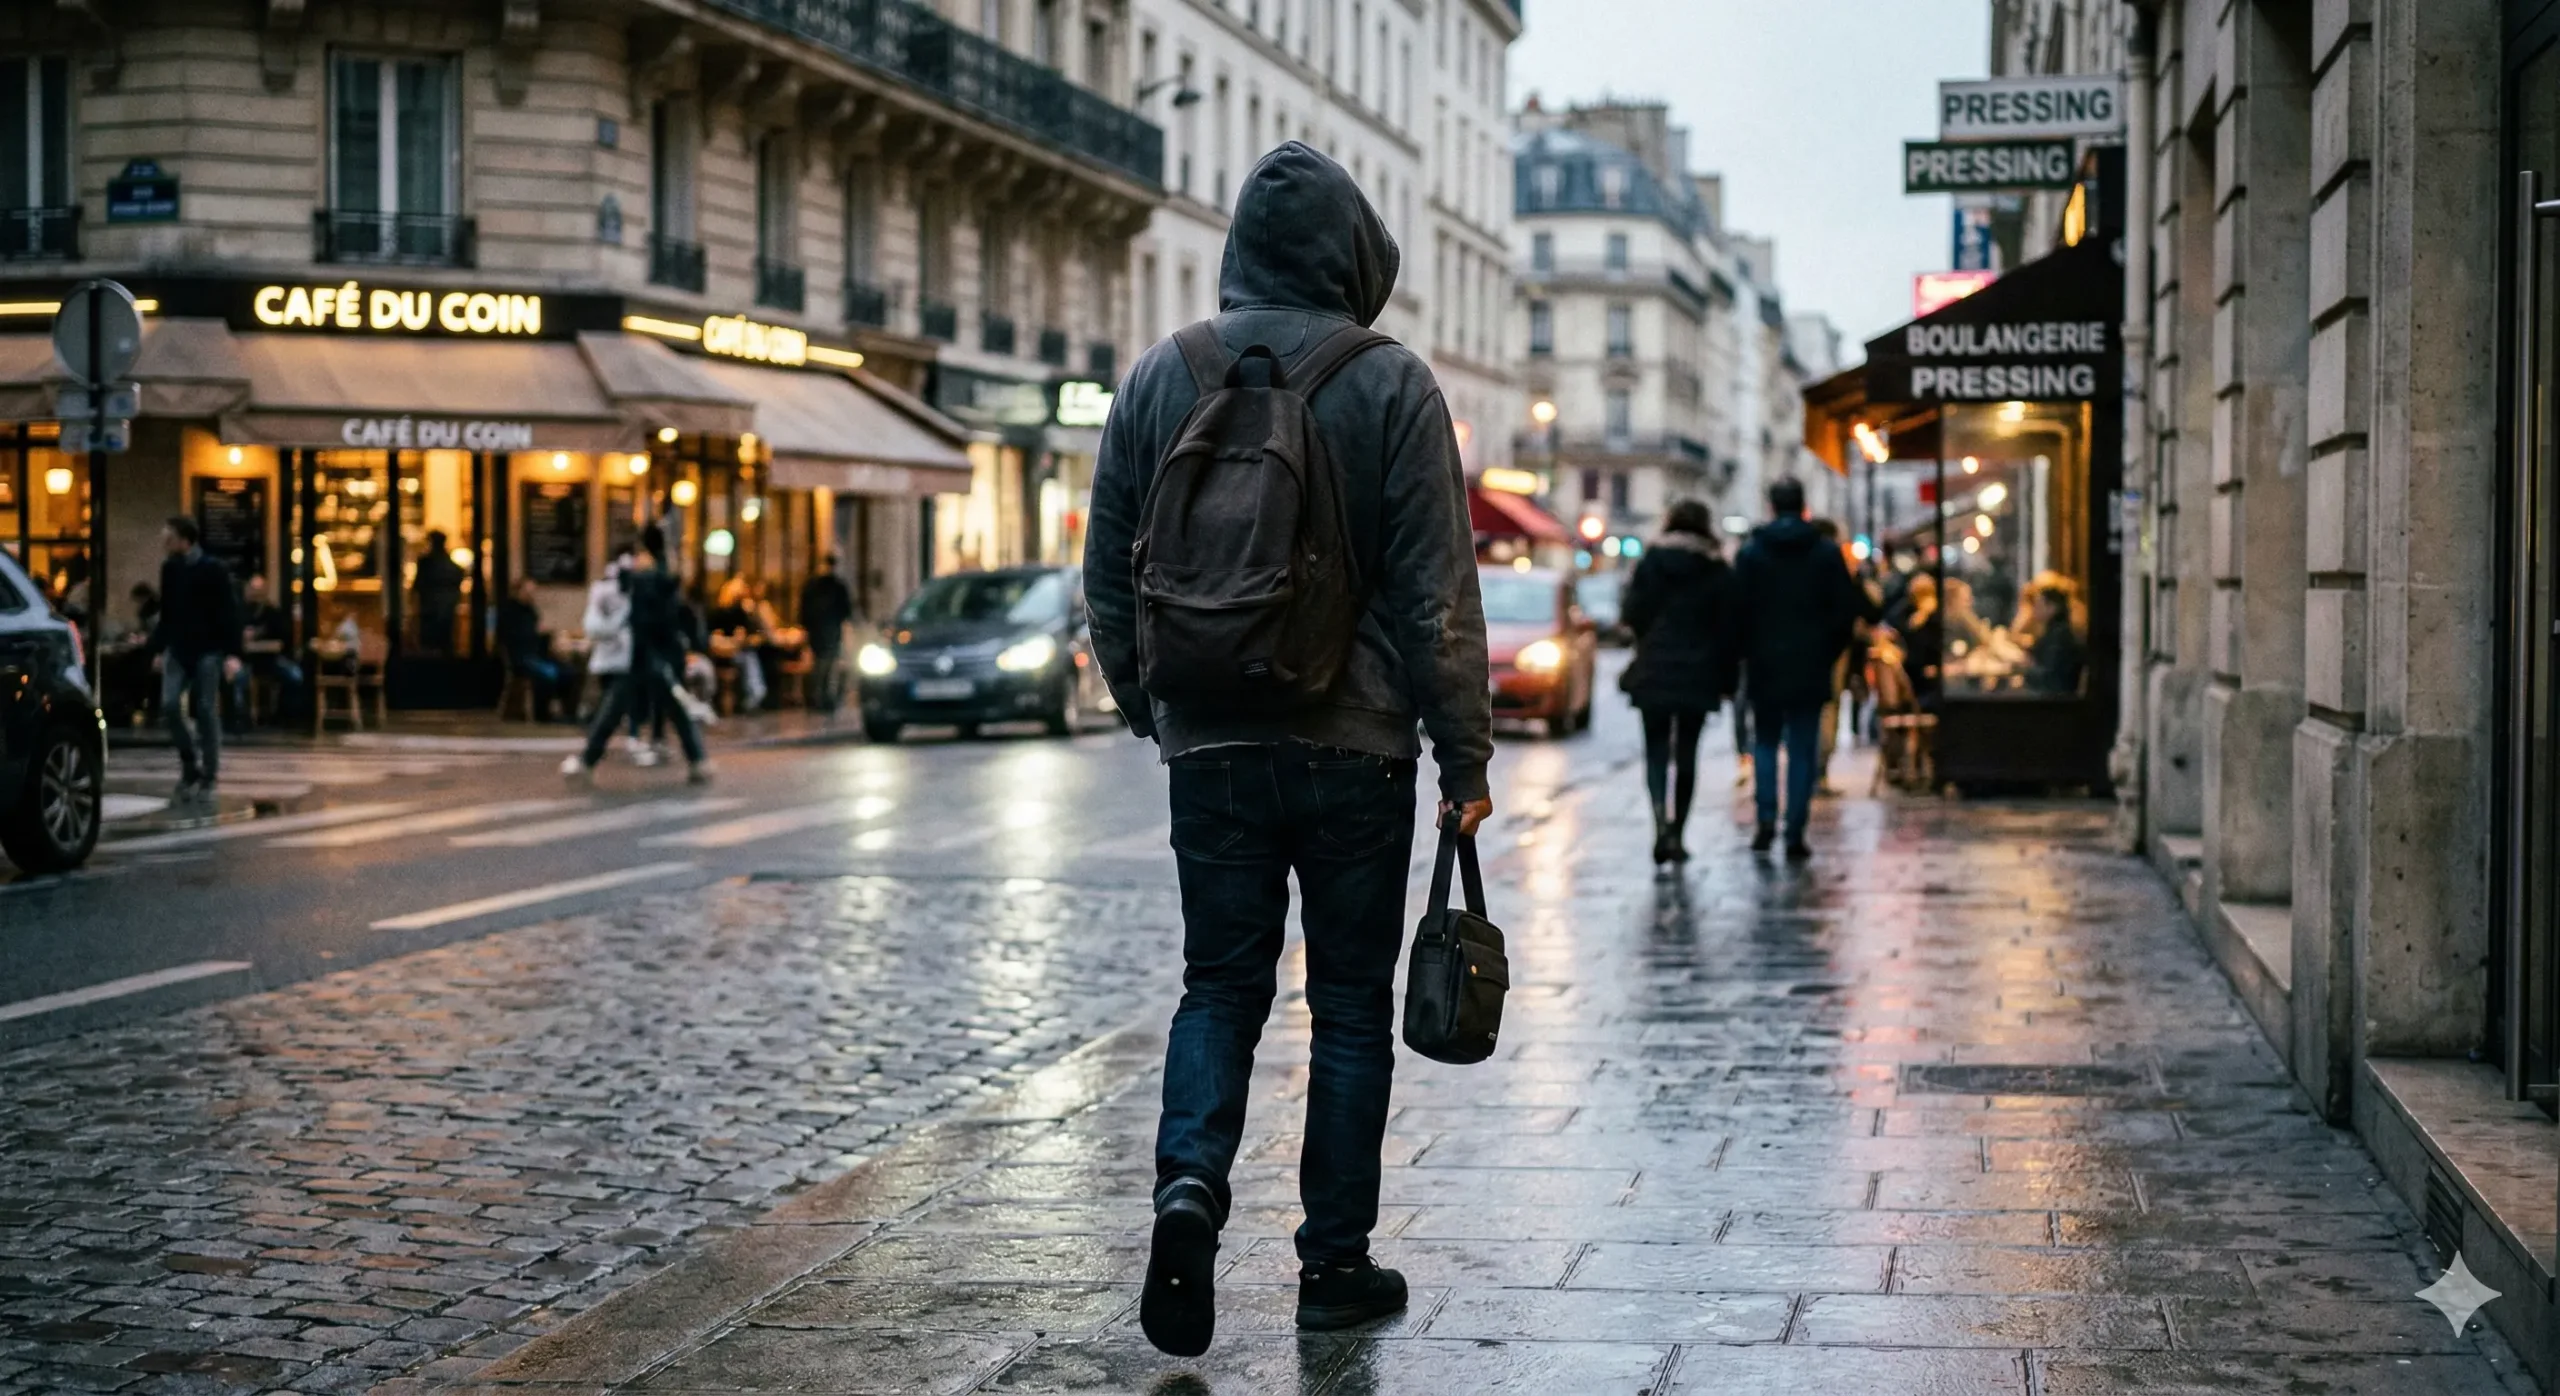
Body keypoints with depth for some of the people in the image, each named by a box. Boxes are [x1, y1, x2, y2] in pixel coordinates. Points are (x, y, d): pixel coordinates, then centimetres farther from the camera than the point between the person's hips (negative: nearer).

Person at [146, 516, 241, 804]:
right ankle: (189, 764, 7)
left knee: (207, 712, -3)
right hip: (177, 650, 4)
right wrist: (158, 648, 16)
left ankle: (207, 780, 5)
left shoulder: (214, 569, -9)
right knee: (170, 705, -11)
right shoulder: (169, 569, 7)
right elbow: (166, 612, 17)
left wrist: (232, 654, -17)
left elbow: (229, 613, -10)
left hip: (207, 650, -4)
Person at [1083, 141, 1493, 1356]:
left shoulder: (1157, 379, 3)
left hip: (1210, 747, 2)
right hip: (1354, 748, -2)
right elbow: (1438, 594, -9)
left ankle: (1189, 1186, -13)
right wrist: (1465, 754, -2)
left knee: (1220, 985, 11)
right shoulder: (1389, 385, -7)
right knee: (1350, 1001, 9)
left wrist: (1148, 709, 22)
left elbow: (1109, 577, 8)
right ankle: (1335, 1264, 14)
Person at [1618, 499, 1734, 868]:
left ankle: (1662, 819, -20)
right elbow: (1727, 629, -1)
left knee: (1656, 751, 4)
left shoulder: (1650, 562, -1)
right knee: (1686, 753, 9)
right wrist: (1726, 680, 4)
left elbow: (1632, 614, -2)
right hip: (1698, 675, 0)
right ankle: (1675, 834, 10)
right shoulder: (1719, 572, 0)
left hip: (1653, 672, 0)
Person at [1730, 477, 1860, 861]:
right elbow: (1846, 612, 1)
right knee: (1803, 749, 3)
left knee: (1765, 742, 14)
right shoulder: (1827, 554, 1)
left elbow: (1738, 610, -4)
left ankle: (1766, 818, -2)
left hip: (1765, 667, 0)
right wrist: (1828, 654, 12)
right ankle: (1795, 834, -1)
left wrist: (1745, 654, 8)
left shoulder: (1751, 553, -2)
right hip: (1811, 669, 0)